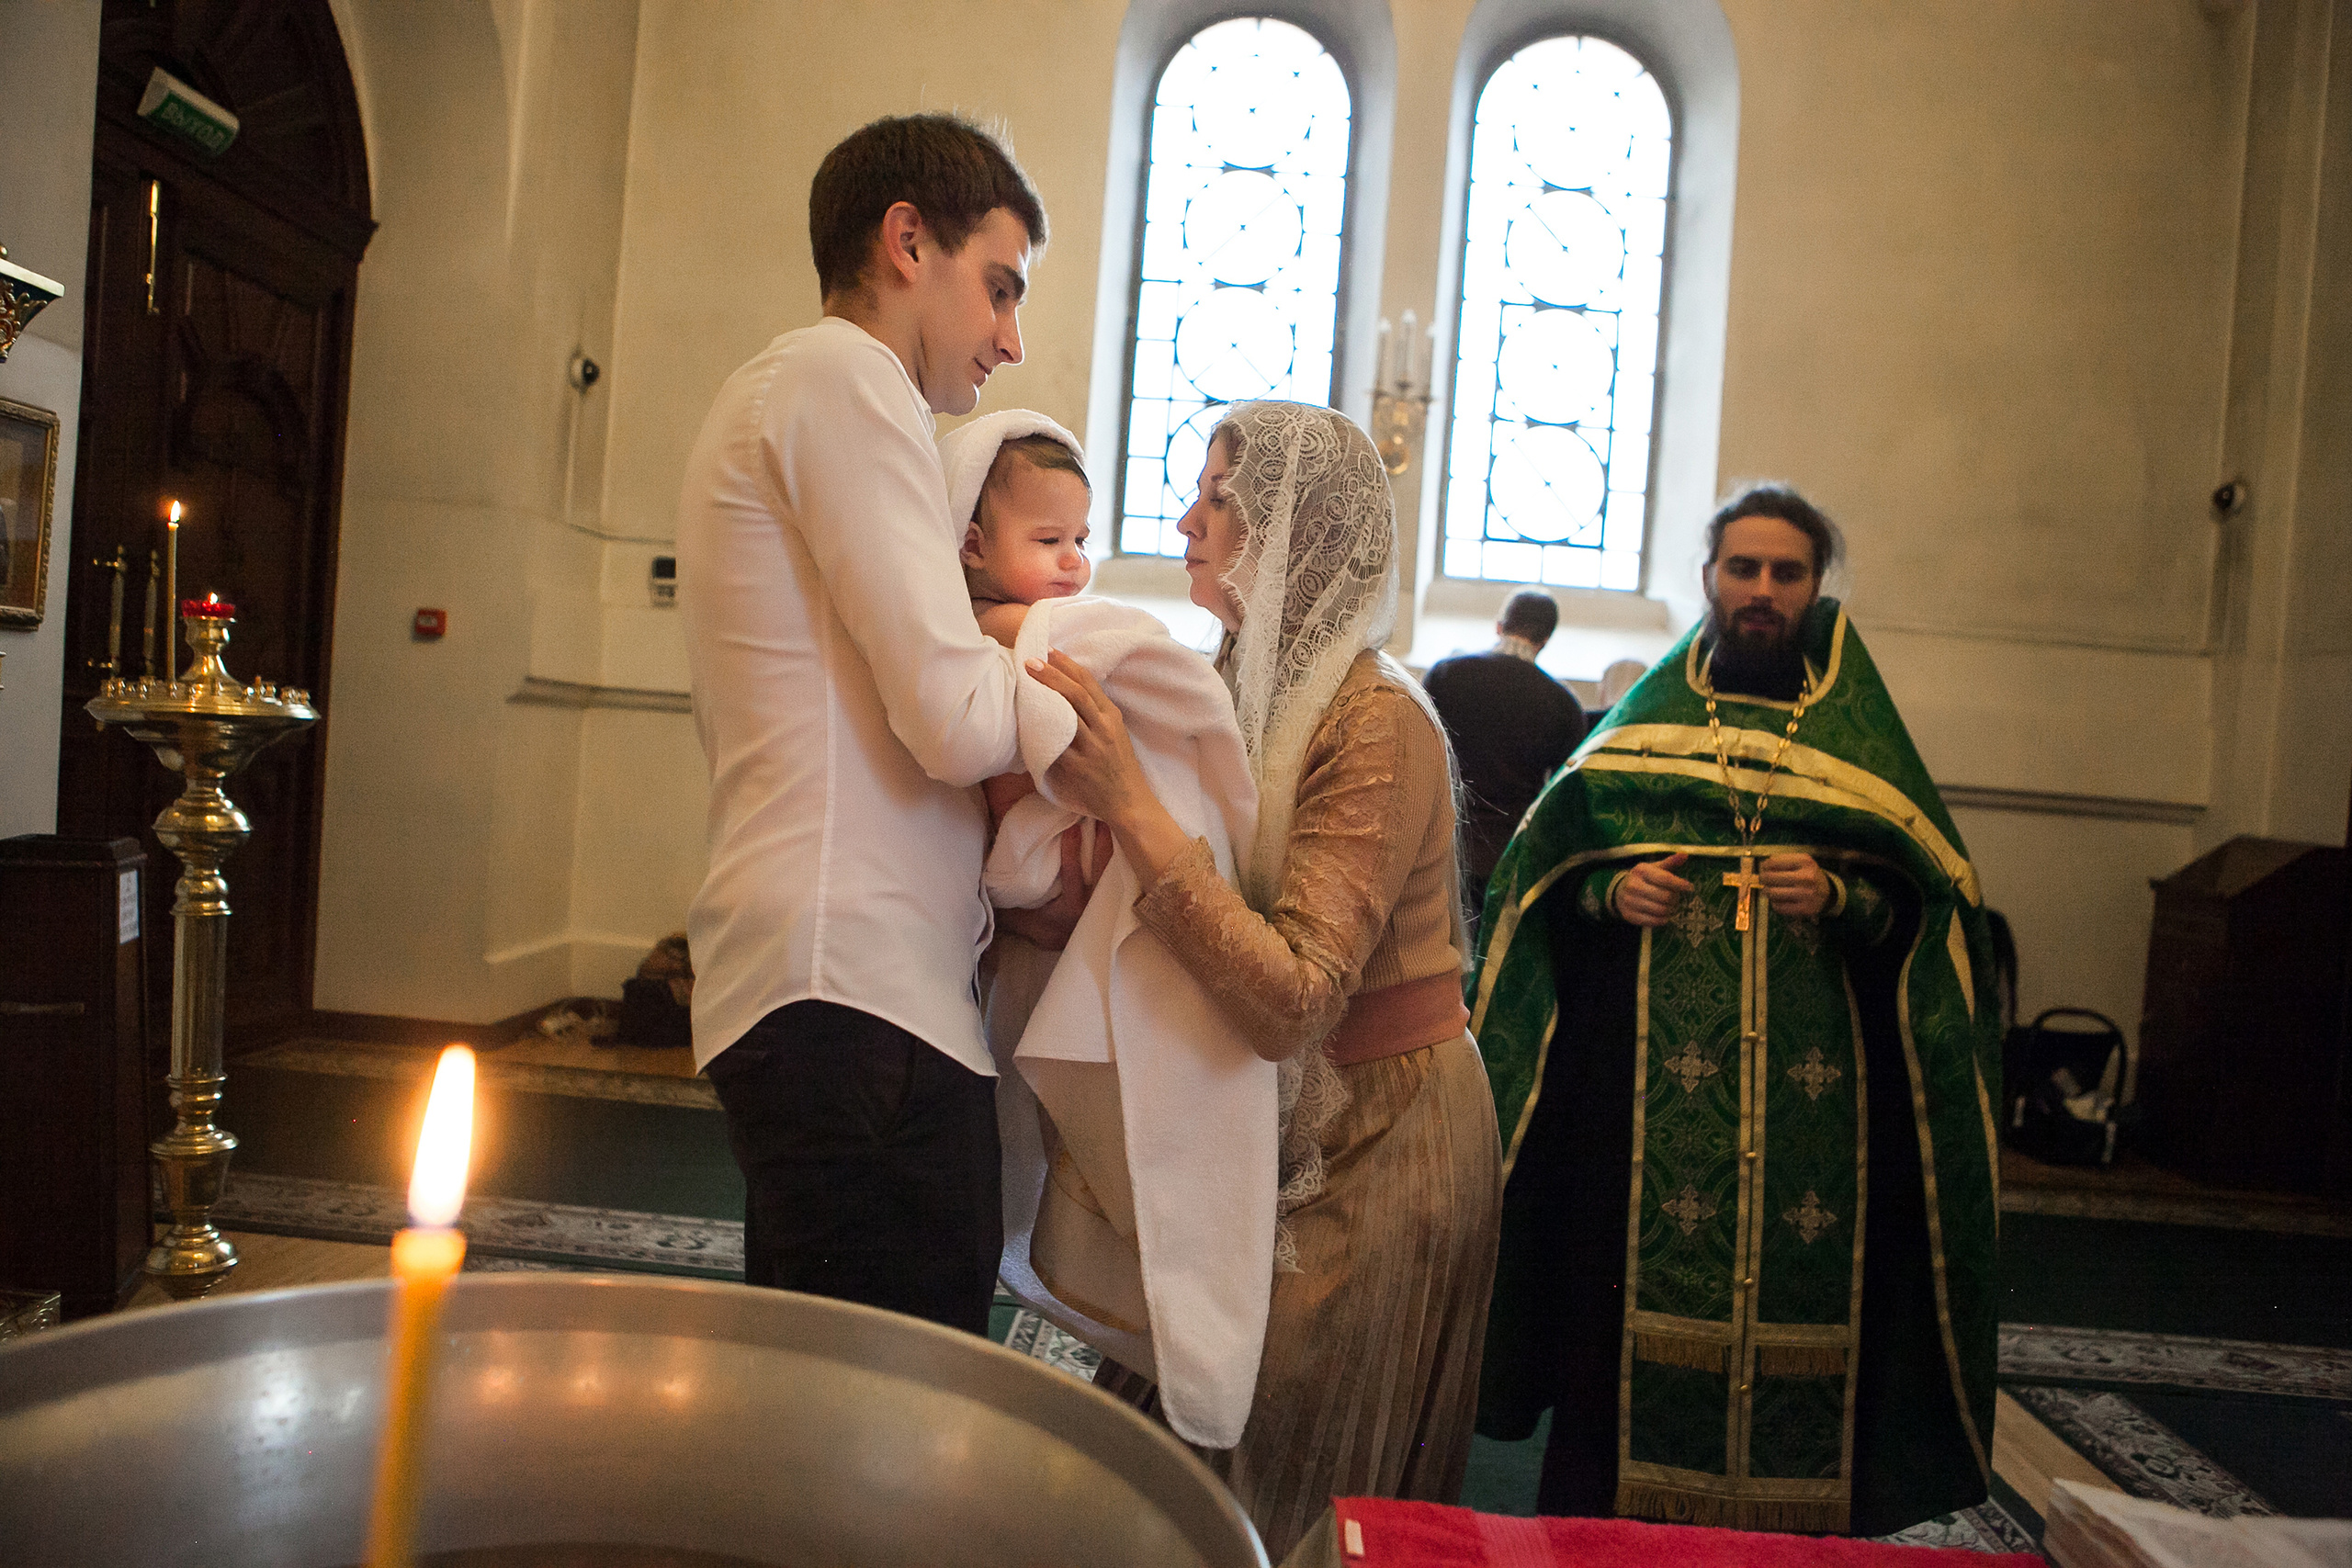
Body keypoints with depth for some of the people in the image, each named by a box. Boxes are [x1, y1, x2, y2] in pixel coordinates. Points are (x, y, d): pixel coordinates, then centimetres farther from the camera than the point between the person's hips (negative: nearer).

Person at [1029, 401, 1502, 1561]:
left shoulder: (1377, 721, -22)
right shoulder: (1240, 685, 1)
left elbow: (1292, 1004, -32)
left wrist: (1130, 804, -35)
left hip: (1378, 1136, -7)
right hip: (1272, 1125, 7)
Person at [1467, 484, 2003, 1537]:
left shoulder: (1862, 734, 11)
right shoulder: (1642, 718, 13)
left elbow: (1927, 902, 6)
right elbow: (1545, 868, 12)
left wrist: (1840, 898, -13)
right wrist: (1609, 892, -8)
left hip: (1812, 1095, 0)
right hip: (1645, 1088, 0)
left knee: (1796, 1305, -1)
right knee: (1642, 1298, 0)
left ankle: (1793, 1524, 17)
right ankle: (1611, 1513, 15)